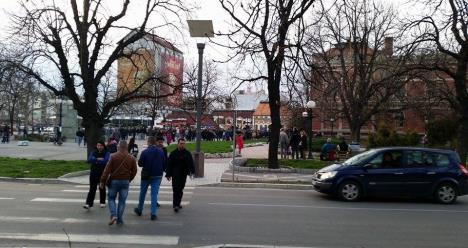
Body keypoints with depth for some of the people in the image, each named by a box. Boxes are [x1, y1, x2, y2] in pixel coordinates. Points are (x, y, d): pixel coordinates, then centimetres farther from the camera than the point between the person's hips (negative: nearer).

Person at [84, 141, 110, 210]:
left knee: (102, 188, 11)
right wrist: (98, 159, -18)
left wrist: (95, 161, -14)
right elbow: (89, 160, -10)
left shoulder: (107, 153, -4)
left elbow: (106, 161, -21)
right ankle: (88, 203, -8)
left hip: (103, 173, -2)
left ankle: (102, 202, 26)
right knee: (92, 188, -5)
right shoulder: (94, 153, 7)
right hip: (94, 173, 2)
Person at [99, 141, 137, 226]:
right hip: (125, 182, 2)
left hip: (114, 181, -2)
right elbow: (134, 171, 5)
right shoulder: (131, 158, 0)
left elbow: (107, 170, -10)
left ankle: (113, 215, -3)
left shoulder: (113, 156, -8)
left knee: (111, 198, 14)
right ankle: (119, 220, 12)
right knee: (122, 201, 9)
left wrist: (103, 181, -4)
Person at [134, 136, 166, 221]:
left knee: (142, 193, 17)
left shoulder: (145, 152, -14)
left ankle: (139, 210, 32)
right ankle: (153, 214, 0)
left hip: (146, 175, -2)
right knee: (154, 194, 4)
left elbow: (140, 164, -9)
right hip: (157, 176, 2)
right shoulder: (161, 151, -4)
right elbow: (164, 164, 1)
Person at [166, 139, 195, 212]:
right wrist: (168, 174, -5)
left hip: (183, 175, 4)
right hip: (175, 175, -4)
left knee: (181, 190, 13)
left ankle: (177, 204, 26)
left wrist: (192, 171, -7)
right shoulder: (173, 153, -2)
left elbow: (191, 163, 5)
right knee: (176, 189, -10)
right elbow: (169, 164, -1)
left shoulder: (187, 154, 7)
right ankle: (175, 205, -10)